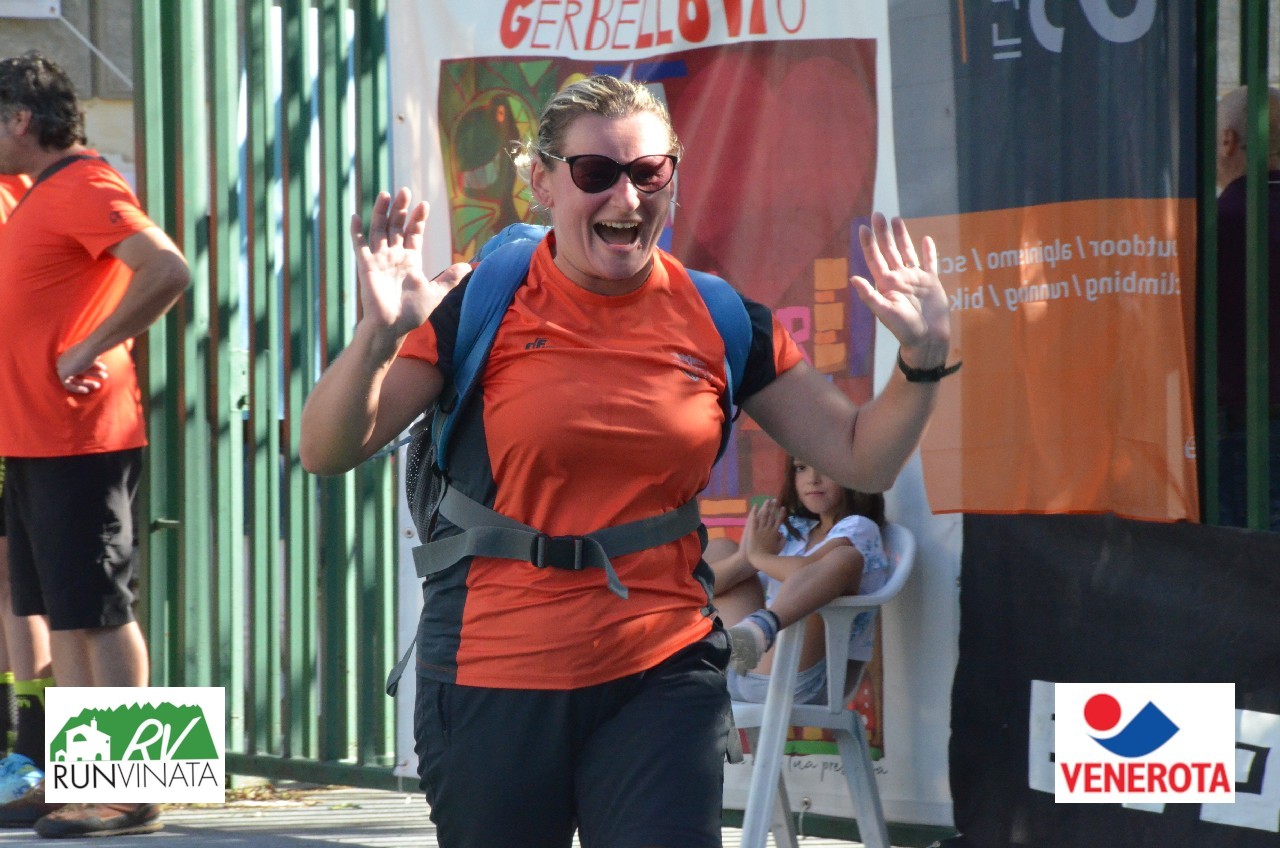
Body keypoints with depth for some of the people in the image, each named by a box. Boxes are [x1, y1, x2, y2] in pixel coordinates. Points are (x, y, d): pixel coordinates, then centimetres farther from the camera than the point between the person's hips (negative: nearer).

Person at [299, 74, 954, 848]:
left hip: (662, 683, 1)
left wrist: (923, 361, -8)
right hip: (493, 687, -1)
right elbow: (327, 452, -9)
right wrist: (377, 339, -26)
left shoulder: (718, 321, 4)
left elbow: (861, 458, 9)